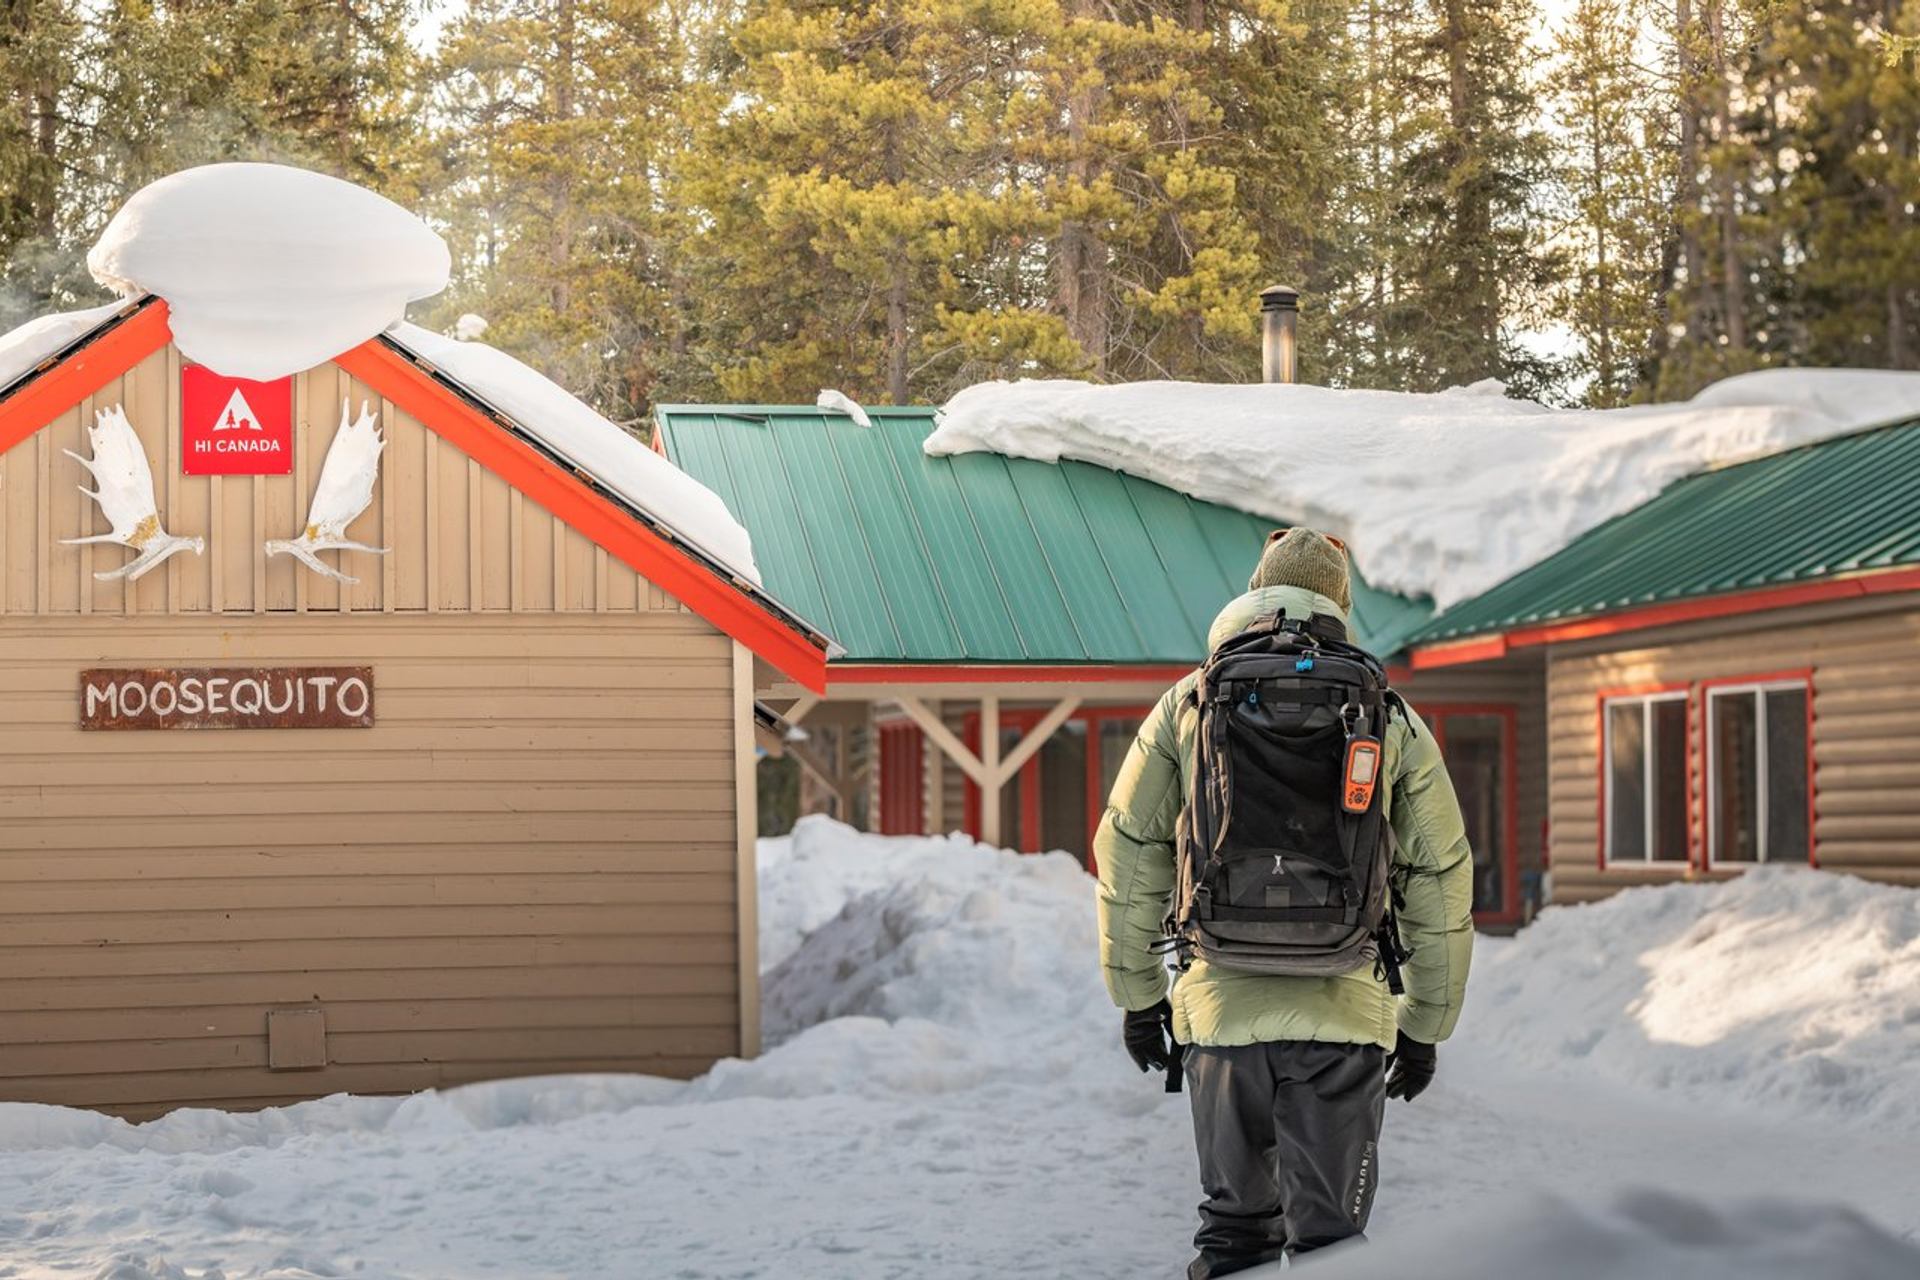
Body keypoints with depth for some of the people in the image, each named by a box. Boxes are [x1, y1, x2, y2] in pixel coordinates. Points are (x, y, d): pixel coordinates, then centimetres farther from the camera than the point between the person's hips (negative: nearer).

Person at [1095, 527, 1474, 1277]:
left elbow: (1128, 850, 4)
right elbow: (1441, 878, 5)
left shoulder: (1190, 704, 6)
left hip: (1221, 1011, 1)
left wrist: (1137, 993, 12)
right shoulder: (1394, 723, 6)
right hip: (1343, 1017, -1)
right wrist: (1425, 1025, 12)